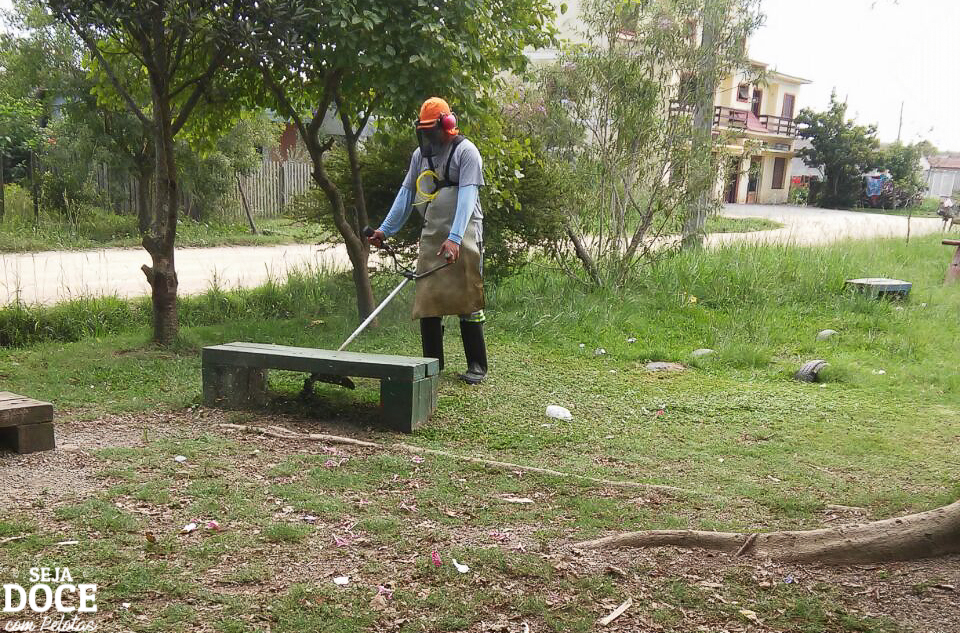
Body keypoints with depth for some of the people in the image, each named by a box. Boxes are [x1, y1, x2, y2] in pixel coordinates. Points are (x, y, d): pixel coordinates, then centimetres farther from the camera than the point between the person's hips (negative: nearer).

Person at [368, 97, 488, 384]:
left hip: (463, 237, -6)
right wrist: (385, 229, 15)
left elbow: (467, 197, -18)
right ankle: (432, 362, 12)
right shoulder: (419, 154, 14)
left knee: (467, 300, -5)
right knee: (427, 300, 3)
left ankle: (477, 366, 4)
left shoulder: (466, 151, -7)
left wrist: (454, 238, -29)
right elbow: (406, 194, 19)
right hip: (431, 237, 6)